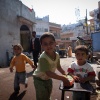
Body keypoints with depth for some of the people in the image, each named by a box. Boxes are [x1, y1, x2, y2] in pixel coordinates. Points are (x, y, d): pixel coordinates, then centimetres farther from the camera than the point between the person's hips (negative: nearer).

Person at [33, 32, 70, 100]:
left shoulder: (57, 55, -13)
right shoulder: (43, 58, -36)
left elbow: (58, 67, 4)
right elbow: (48, 73, -39)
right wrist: (63, 78, -36)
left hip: (48, 79, 7)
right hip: (40, 79, -7)